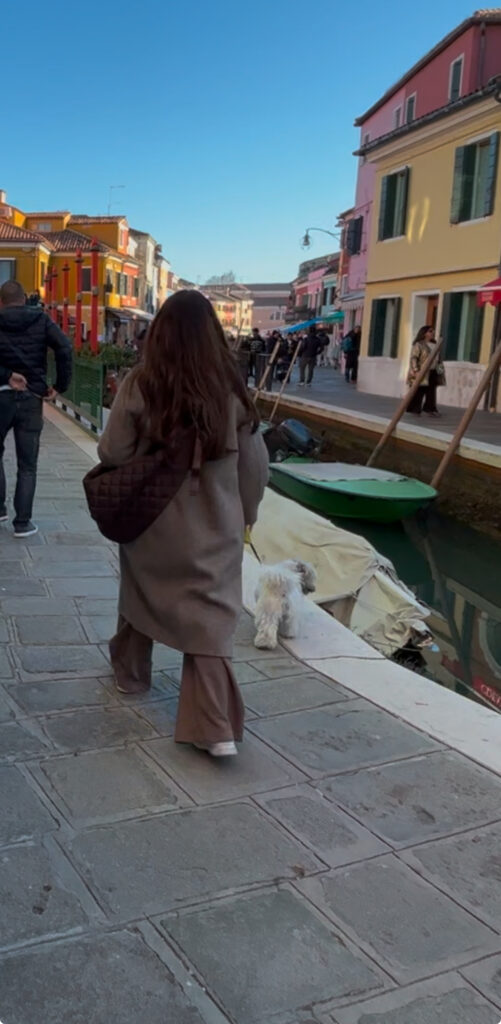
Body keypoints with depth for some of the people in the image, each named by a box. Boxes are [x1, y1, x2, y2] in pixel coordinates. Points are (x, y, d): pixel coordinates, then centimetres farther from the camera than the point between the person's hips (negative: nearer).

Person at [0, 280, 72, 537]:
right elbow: (65, 348, -9)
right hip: (31, 397, 1)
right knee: (27, 465, 5)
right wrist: (61, 386, -5)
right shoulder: (40, 320, 4)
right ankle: (23, 522, 3)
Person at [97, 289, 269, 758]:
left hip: (152, 518, 0)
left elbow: (112, 454, -8)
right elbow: (255, 464, 0)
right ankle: (217, 728, 0)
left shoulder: (140, 385, -14)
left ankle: (131, 671, 47)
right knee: (210, 617, 5)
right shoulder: (232, 389, -7)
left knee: (141, 593, 24)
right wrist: (245, 514, 14)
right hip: (215, 524, 1)